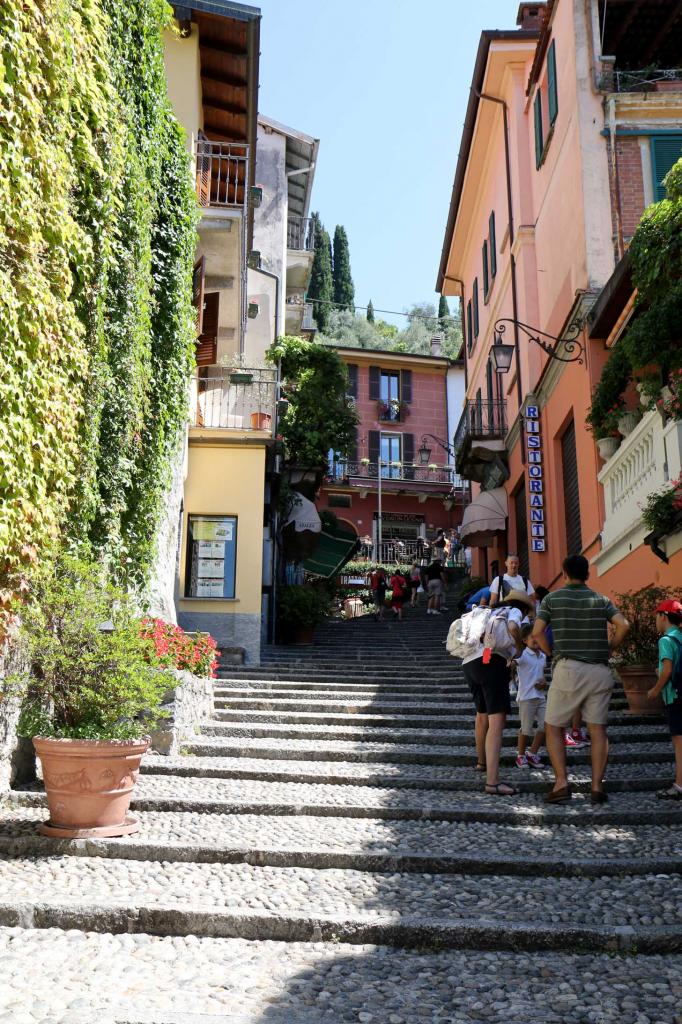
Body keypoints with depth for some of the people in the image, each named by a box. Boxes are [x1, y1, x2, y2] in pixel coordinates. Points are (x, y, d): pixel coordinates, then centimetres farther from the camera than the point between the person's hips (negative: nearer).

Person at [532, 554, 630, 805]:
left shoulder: (552, 599, 4)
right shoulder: (601, 600, 9)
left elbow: (537, 633, -5)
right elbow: (623, 625, -5)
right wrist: (608, 650, 7)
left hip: (568, 669, -2)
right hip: (600, 671, 2)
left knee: (553, 727, 7)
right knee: (598, 729, 7)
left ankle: (561, 782, -4)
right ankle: (597, 786, 3)